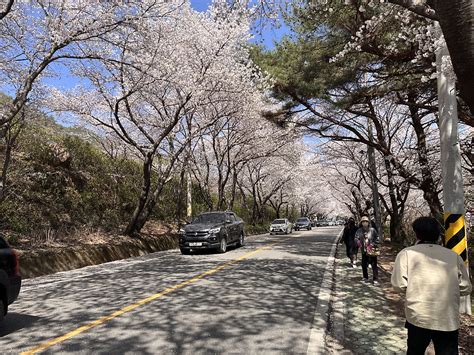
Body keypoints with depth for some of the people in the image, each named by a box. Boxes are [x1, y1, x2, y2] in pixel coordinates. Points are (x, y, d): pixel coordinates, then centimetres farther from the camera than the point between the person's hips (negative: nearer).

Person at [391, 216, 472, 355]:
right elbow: (466, 288, 6)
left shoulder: (407, 253, -5)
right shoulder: (454, 255, 4)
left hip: (419, 317, -1)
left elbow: (399, 285, -9)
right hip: (449, 320, 2)